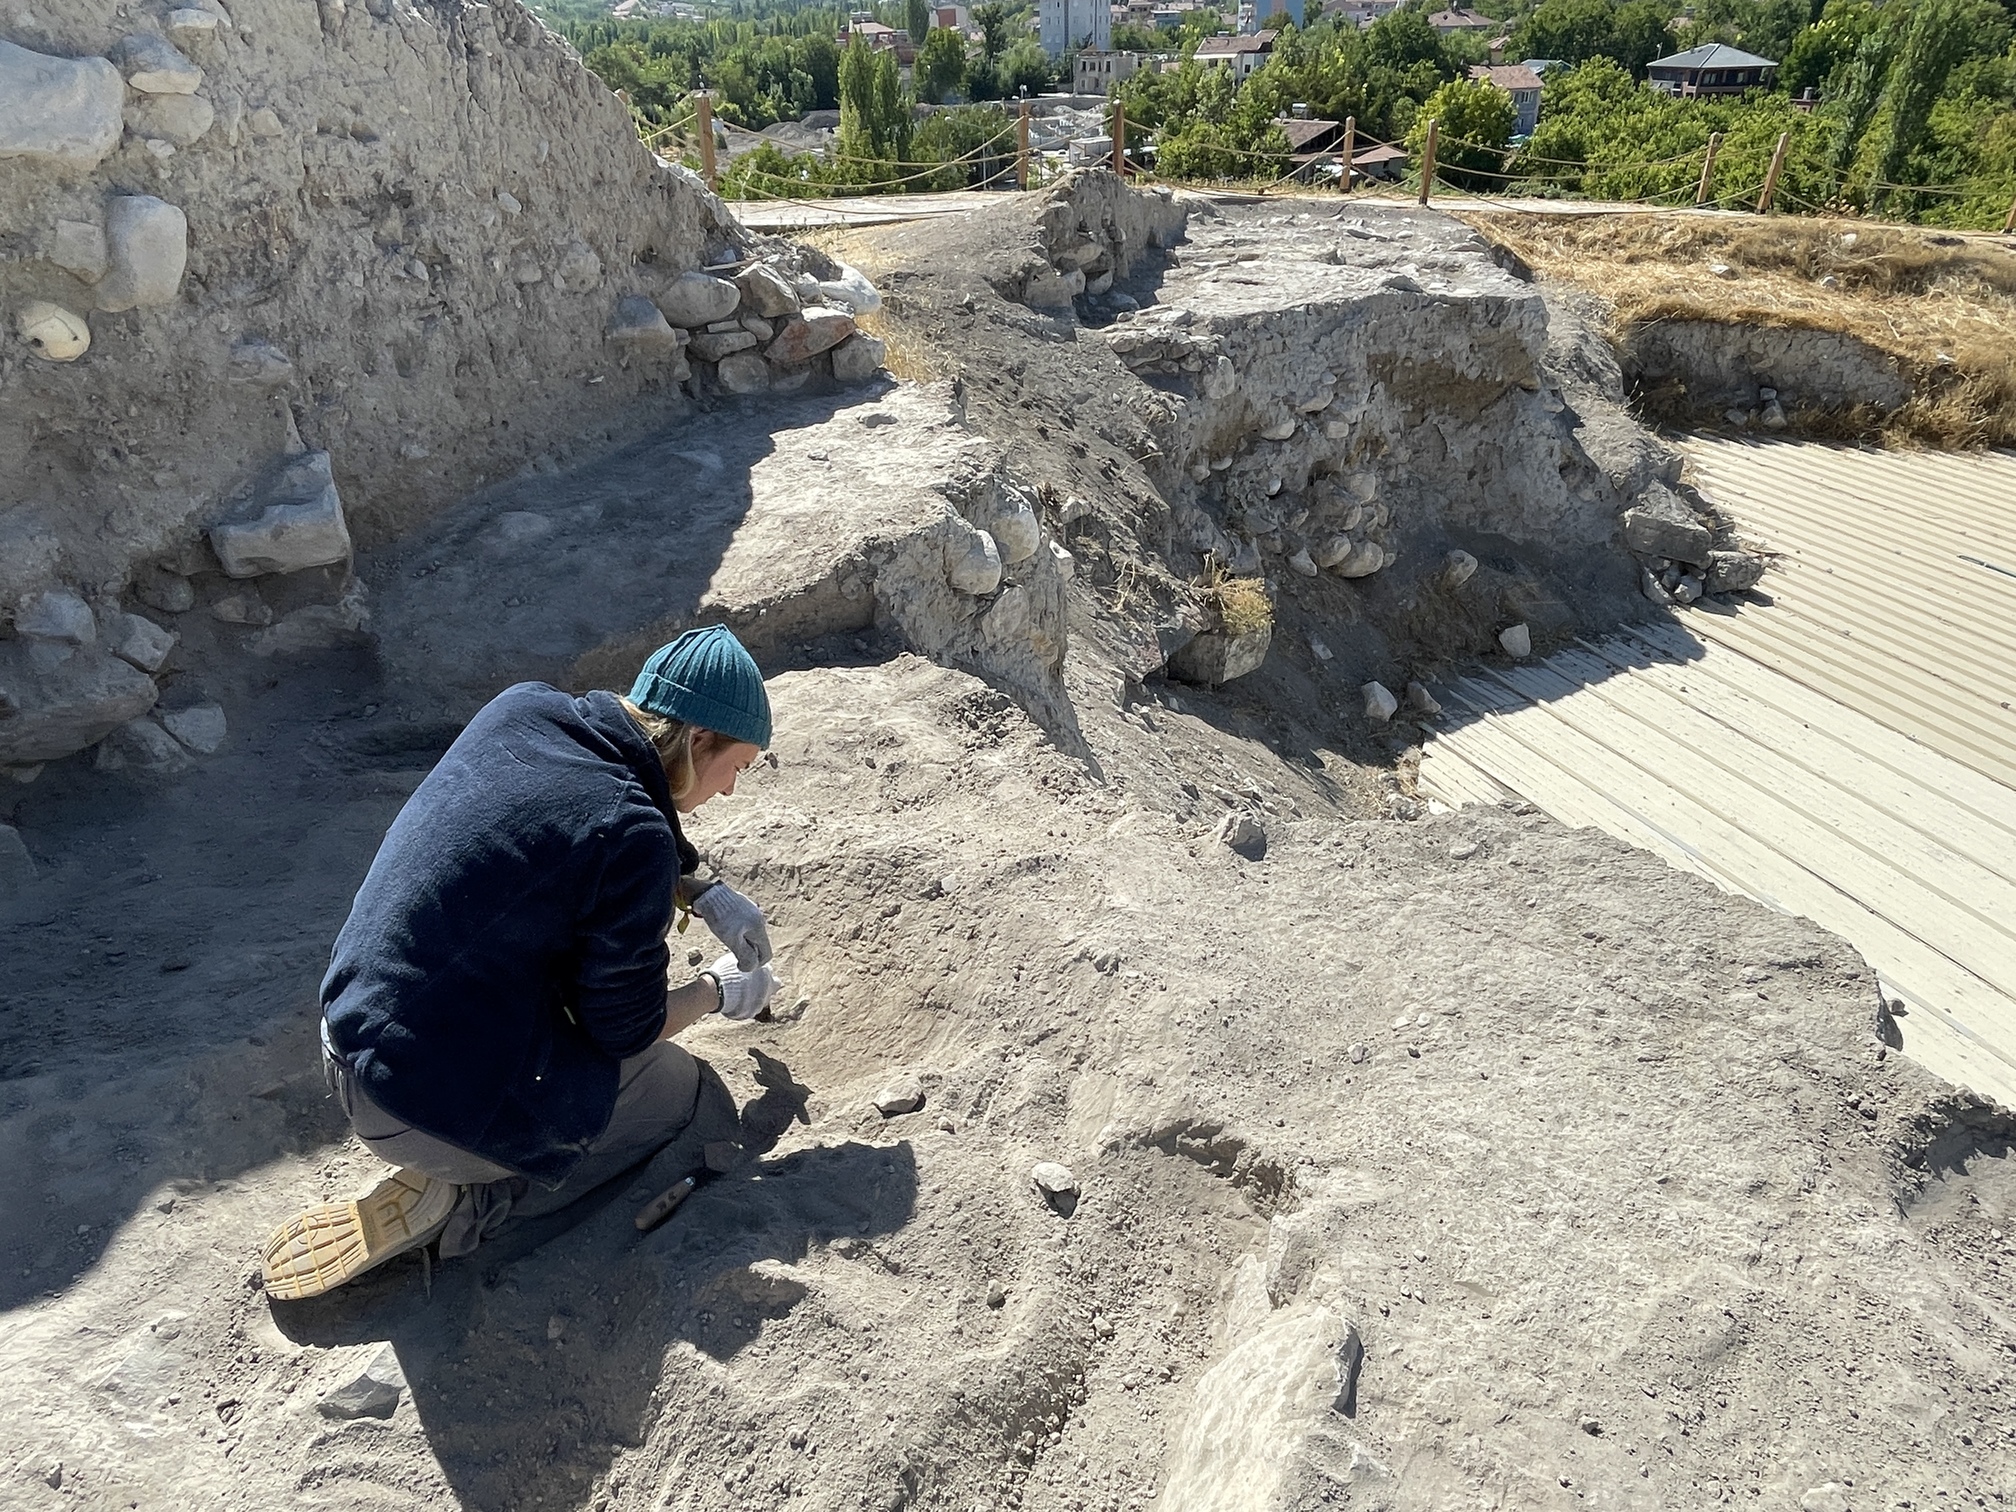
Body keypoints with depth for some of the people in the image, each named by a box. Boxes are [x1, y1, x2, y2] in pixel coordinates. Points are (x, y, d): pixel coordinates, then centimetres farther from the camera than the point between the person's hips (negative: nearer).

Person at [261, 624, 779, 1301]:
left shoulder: (521, 708, -2)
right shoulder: (631, 832, -23)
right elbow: (624, 1028, -11)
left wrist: (702, 893, 13)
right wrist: (718, 992, 8)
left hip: (349, 1040, 8)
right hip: (432, 1109, -8)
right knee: (697, 1100, 10)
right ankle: (455, 1200, -1)